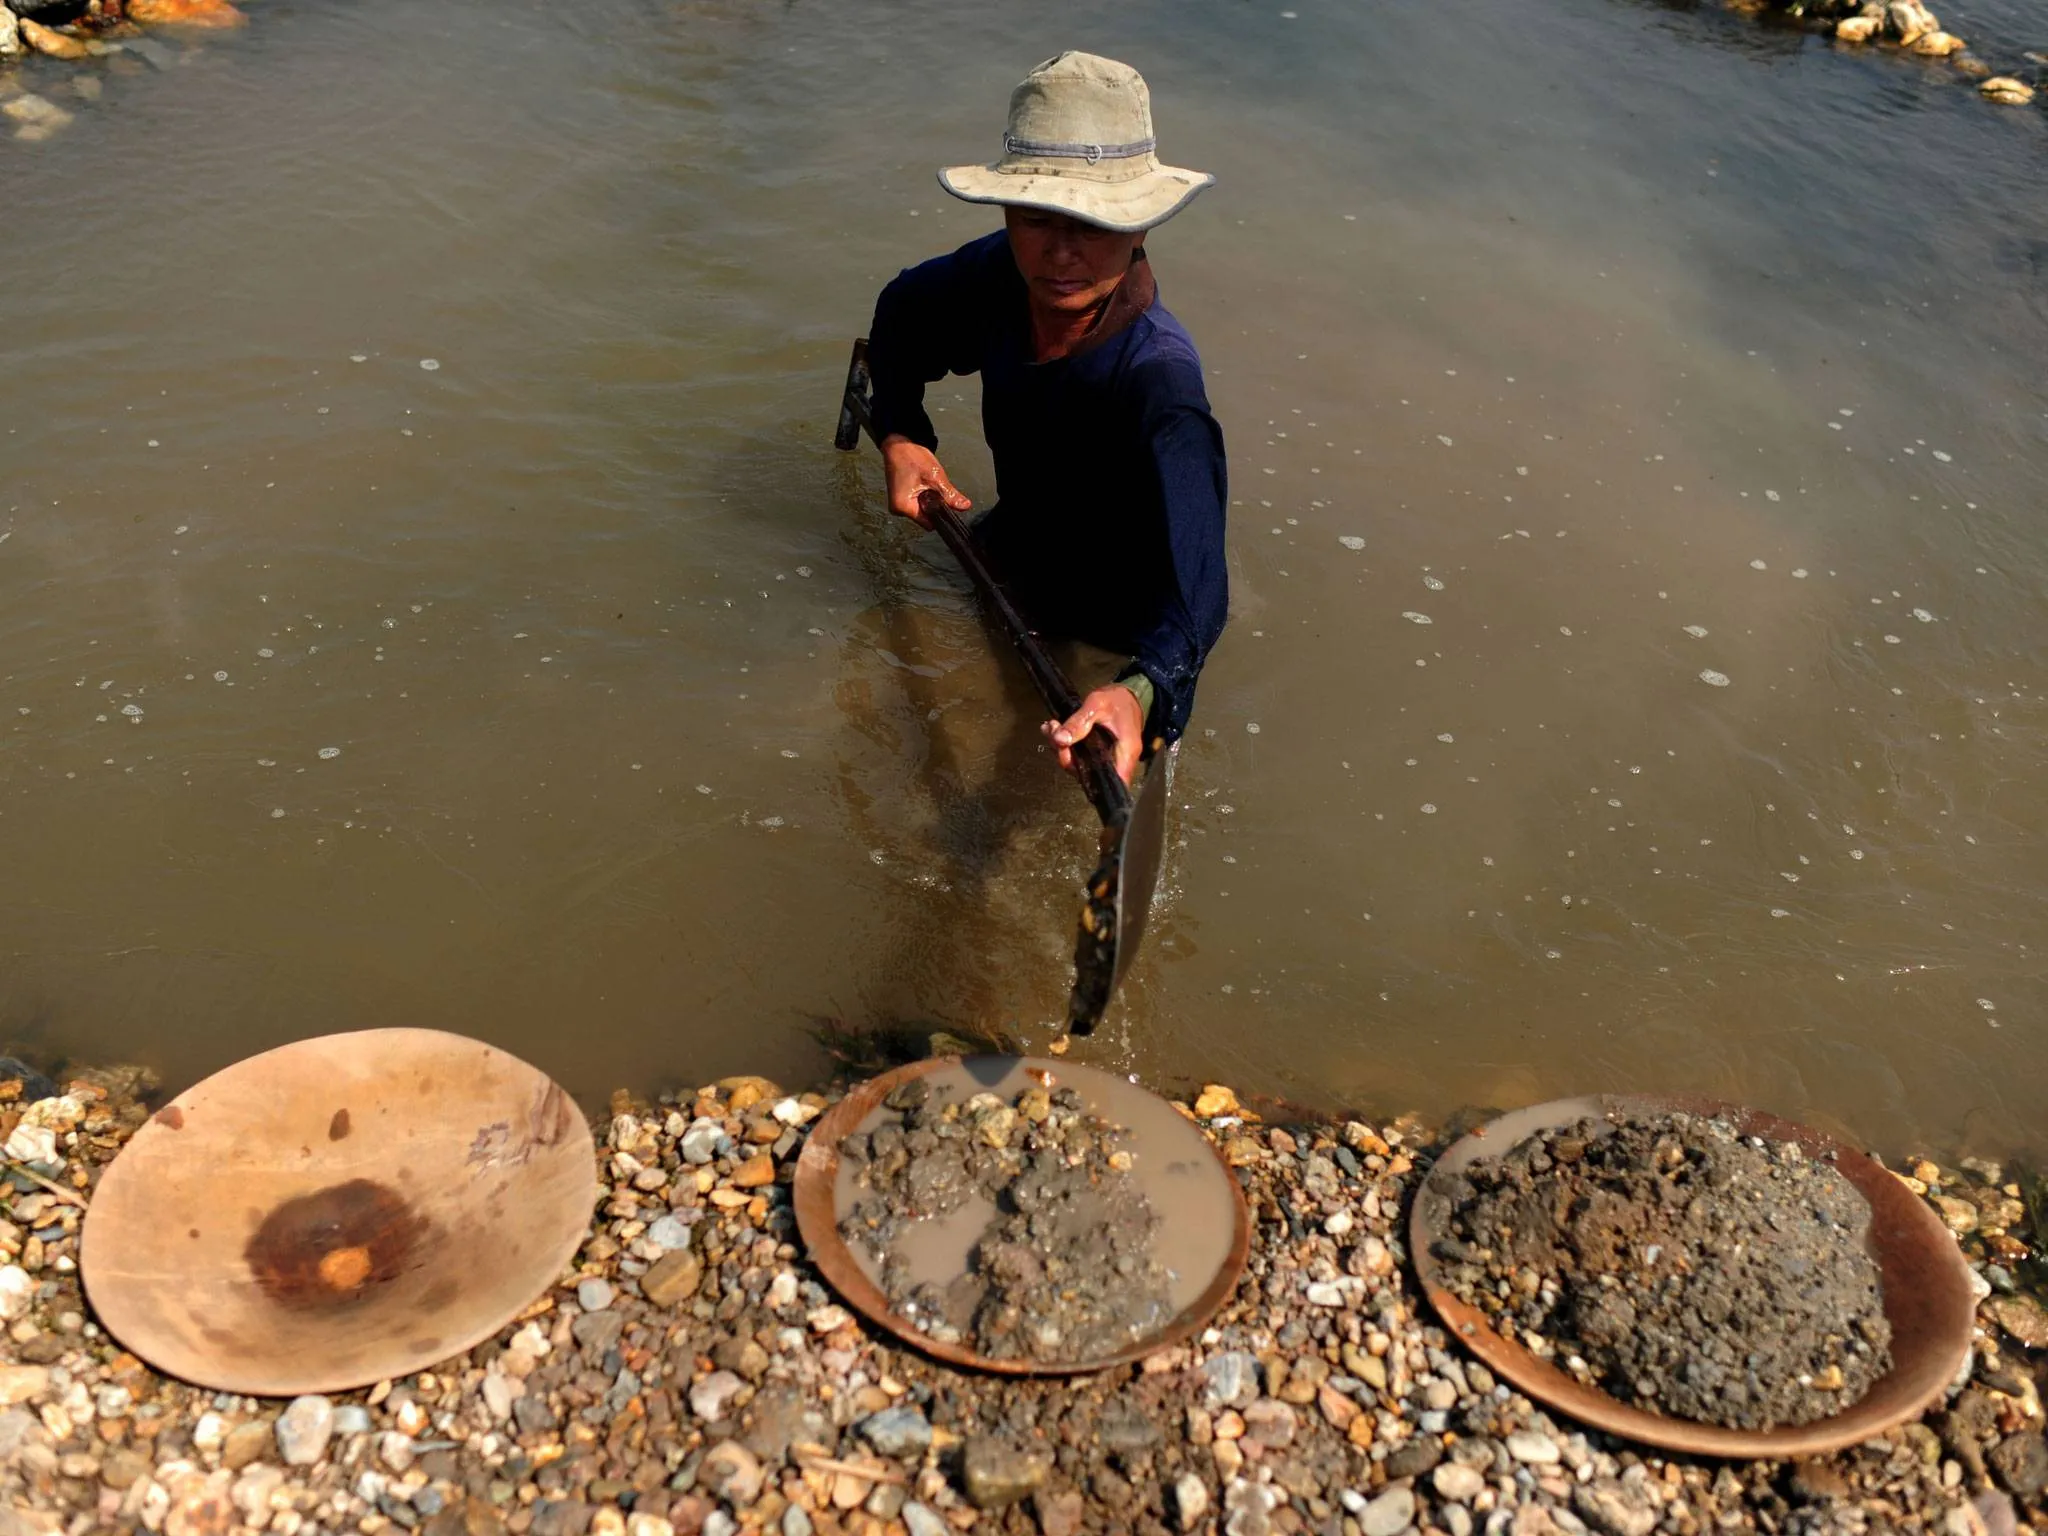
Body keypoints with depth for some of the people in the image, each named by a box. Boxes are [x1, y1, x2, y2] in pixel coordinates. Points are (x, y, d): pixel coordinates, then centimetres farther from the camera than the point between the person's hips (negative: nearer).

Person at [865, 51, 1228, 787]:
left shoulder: (1159, 379, -41)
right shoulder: (998, 278, -22)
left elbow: (1193, 583, -52)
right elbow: (903, 310, 4)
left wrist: (1142, 691, -72)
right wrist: (898, 433, -9)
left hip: (1110, 642, -6)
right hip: (1010, 549, 6)